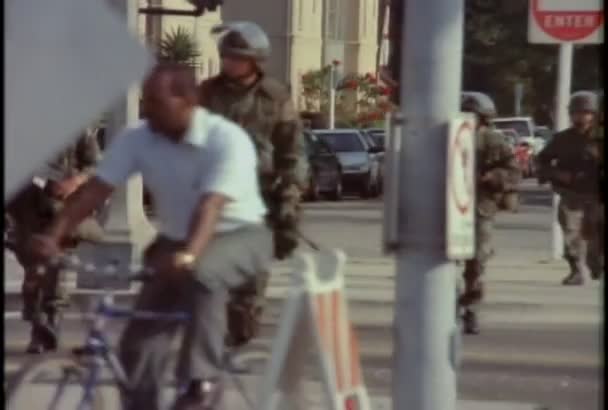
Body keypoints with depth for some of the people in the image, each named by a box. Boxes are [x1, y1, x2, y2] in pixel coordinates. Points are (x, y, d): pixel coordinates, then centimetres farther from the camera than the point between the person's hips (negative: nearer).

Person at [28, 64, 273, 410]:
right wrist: (54, 236, -28)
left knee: (202, 273, -38)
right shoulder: (138, 140, -11)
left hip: (240, 235, -5)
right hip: (176, 241, 5)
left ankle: (203, 380, -27)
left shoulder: (226, 139, -25)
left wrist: (189, 255, -53)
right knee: (140, 339, -5)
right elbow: (96, 188, -15)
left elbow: (211, 205, -37)